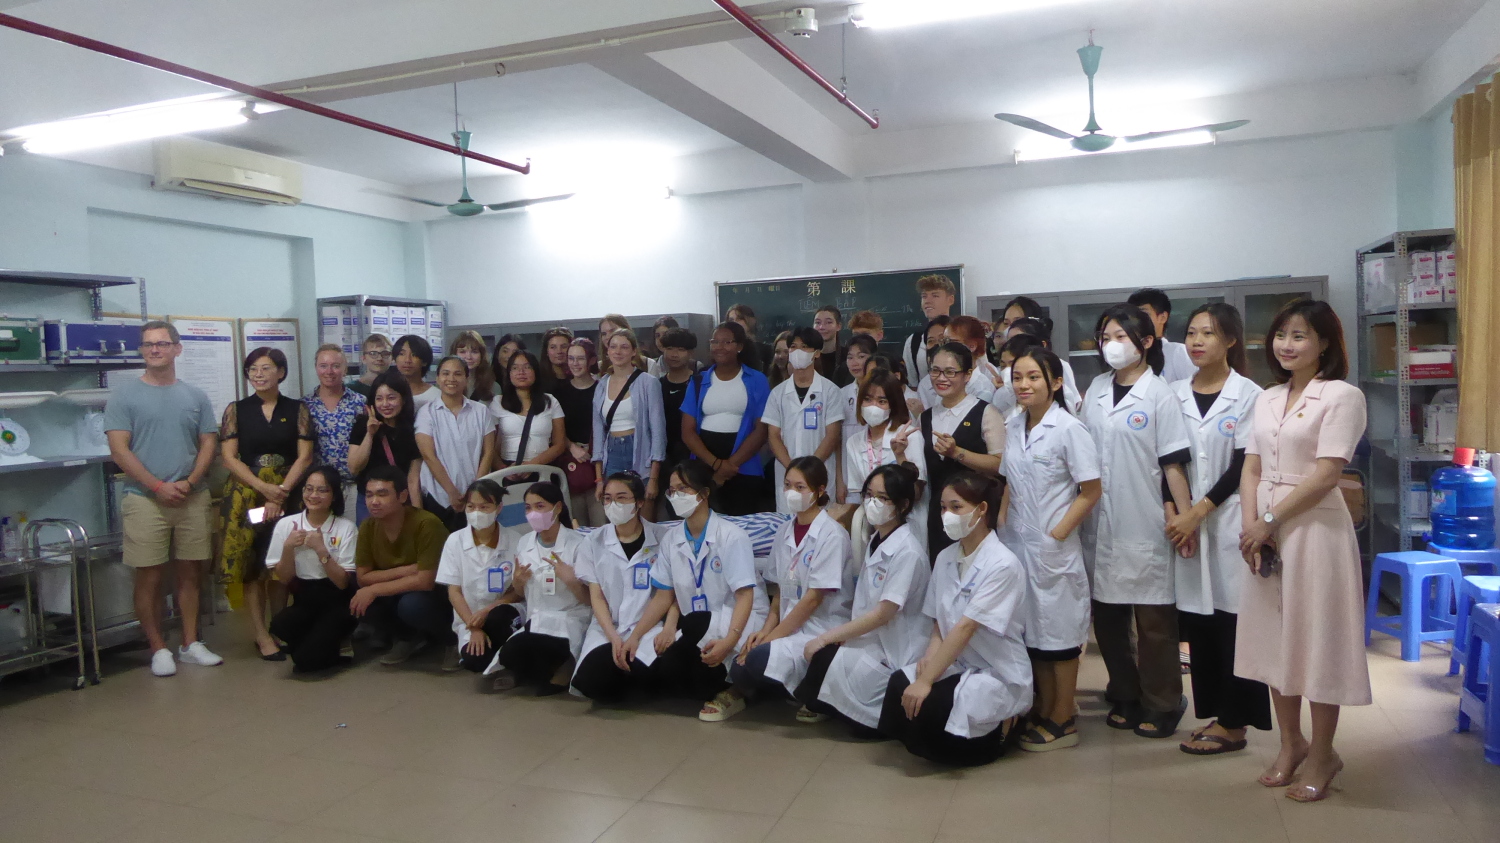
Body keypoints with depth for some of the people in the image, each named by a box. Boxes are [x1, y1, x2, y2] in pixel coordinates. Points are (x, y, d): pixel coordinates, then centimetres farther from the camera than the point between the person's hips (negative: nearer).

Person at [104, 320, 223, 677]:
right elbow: (119, 450, -7)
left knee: (189, 573, 9)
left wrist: (190, 482, -9)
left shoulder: (195, 396, 9)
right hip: (145, 500, -3)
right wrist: (158, 487, -13)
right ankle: (159, 649, 12)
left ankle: (190, 643, 19)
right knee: (149, 578, 2)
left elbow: (208, 444, 7)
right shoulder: (124, 393, -1)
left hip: (192, 498, 3)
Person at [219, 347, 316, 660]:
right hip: (247, 493, 0)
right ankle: (261, 634, 4)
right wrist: (264, 487, -13)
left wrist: (280, 491, -13)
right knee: (251, 564, -1)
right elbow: (228, 457, -1)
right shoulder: (236, 410, 5)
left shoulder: (297, 409, 5)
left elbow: (305, 456, -1)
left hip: (287, 493, 0)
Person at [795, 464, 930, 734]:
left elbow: (883, 614, -20)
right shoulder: (874, 542, 10)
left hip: (895, 653, -8)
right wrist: (838, 634, -2)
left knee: (822, 659, -23)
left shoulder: (907, 552, -17)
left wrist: (827, 637, -18)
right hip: (868, 639, 8)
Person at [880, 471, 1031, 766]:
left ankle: (999, 726, 3)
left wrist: (926, 680, -27)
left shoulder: (1003, 565, -18)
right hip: (956, 665, 6)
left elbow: (966, 628, -24)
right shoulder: (945, 559, 5)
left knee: (923, 707, -26)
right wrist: (931, 655, -12)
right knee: (899, 685, -22)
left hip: (999, 675, -6)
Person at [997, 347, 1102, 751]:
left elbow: (1091, 491, -11)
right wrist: (1001, 523, 4)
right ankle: (1043, 711, 28)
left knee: (1059, 631, 5)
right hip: (1017, 543, 6)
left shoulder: (1068, 429, -12)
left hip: (1053, 547, -6)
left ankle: (1062, 722, 18)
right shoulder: (1013, 426, 6)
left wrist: (1056, 535, -14)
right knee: (1031, 630, 14)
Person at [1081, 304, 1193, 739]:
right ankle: (1123, 697, 28)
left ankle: (1160, 705, 18)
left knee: (1153, 619, 4)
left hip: (1144, 523, -5)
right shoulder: (1096, 389, 8)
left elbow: (1173, 462, -8)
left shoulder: (1159, 394, -6)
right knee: (1107, 613, 12)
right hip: (1100, 523, 5)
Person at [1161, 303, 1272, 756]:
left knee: (1232, 619, -1)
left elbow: (1242, 465, -8)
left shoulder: (1248, 395, -3)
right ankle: (1213, 713, 19)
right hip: (1186, 525, 4)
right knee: (1198, 619, 8)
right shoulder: (1175, 394, 9)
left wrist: (1198, 511, -13)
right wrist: (1172, 512, -6)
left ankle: (1234, 723, 9)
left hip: (1229, 522, -4)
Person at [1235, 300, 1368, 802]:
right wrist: (1250, 524, -6)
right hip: (1263, 530, 6)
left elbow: (1326, 475, -15)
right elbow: (1252, 468, 8)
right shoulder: (1267, 399, 12)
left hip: (1314, 528, -6)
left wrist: (1270, 522, -14)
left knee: (1317, 637, 3)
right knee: (1275, 635, 12)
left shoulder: (1342, 396, -7)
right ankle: (1291, 742, 28)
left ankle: (1322, 754, 20)